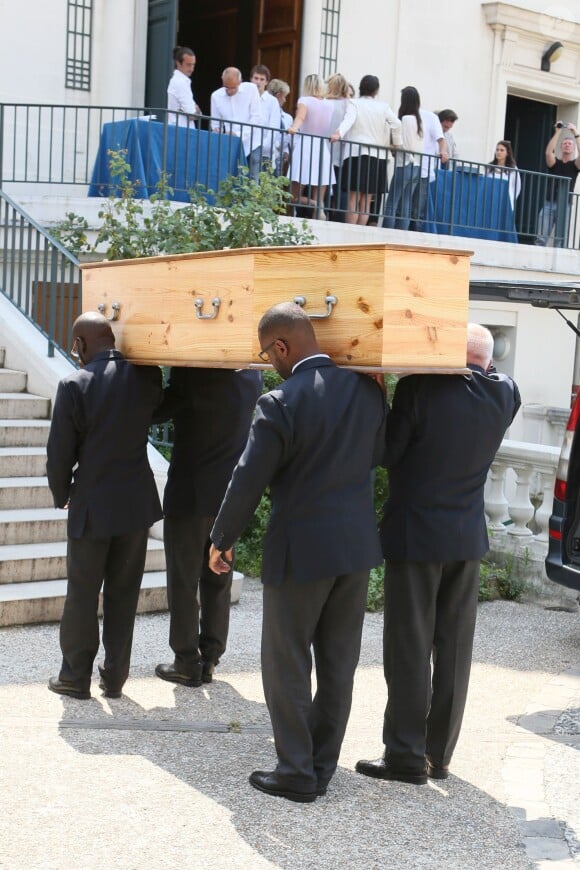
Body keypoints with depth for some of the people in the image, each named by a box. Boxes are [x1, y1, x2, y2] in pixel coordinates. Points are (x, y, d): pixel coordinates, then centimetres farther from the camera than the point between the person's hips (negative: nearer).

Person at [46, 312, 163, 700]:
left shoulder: (75, 385, -14)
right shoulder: (146, 376, -4)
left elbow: (60, 454, -10)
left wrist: (62, 495, 6)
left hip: (92, 507, -3)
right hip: (138, 503, 4)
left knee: (82, 594, 10)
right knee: (124, 595, 13)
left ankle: (76, 676, 20)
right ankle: (115, 677, 20)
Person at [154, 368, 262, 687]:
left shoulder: (191, 374, -20)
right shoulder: (251, 374, 0)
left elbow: (154, 411, -11)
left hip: (190, 495, -6)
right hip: (230, 493, 6)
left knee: (183, 581, 6)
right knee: (218, 579, 13)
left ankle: (187, 663, 12)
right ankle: (210, 659, 21)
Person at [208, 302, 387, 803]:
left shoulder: (280, 403, -17)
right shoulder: (367, 389, 1)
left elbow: (248, 480, -12)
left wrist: (222, 540, 0)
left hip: (302, 549, -6)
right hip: (357, 542, 6)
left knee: (286, 662, 7)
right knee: (338, 663, 13)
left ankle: (297, 773, 12)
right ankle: (322, 766, 23)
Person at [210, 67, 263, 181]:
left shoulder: (251, 89, -5)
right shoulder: (216, 96, 1)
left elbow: (256, 117, -9)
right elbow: (215, 123, 8)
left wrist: (239, 134, -19)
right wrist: (217, 130, -16)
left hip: (252, 144, -2)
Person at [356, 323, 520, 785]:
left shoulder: (421, 388, -16)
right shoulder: (504, 395, -2)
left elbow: (388, 452, -11)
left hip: (415, 534, -4)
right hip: (468, 538, 5)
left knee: (409, 648, 3)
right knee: (454, 648, 11)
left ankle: (406, 755, 7)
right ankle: (440, 754, 19)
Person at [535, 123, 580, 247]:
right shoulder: (554, 162, 13)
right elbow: (548, 152, -7)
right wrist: (557, 132, -9)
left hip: (565, 206, 0)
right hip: (549, 204, 0)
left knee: (560, 240, -4)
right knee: (541, 238, -8)